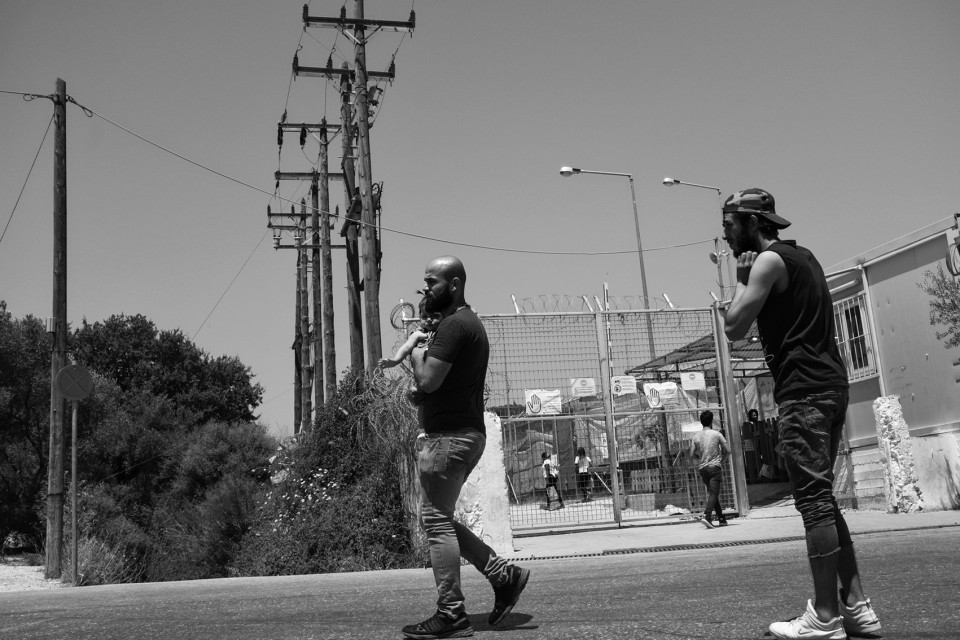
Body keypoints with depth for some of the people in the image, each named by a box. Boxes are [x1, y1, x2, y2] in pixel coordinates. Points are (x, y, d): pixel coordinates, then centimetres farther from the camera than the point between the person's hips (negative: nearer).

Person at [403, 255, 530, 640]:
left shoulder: (454, 325, -14)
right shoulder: (469, 322, 19)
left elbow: (428, 380, -21)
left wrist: (417, 354, -2)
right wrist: (423, 359, 7)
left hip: (449, 436, -10)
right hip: (466, 432, 10)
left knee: (436, 521, -4)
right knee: (437, 518, 16)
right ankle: (503, 573, 15)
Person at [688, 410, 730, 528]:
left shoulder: (696, 437, 5)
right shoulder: (716, 434, -2)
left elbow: (692, 454, 3)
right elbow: (728, 451, -1)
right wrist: (723, 460, 16)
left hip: (702, 468, 4)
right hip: (715, 467, -4)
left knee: (712, 493, 15)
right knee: (714, 493, -8)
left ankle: (721, 519, 19)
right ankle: (706, 516, -26)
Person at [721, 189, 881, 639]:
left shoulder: (769, 260, -8)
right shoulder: (802, 257, 22)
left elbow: (734, 326, -12)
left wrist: (742, 278, 2)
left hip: (803, 389, -10)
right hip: (829, 383, 10)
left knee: (814, 500, -9)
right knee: (821, 498, 13)